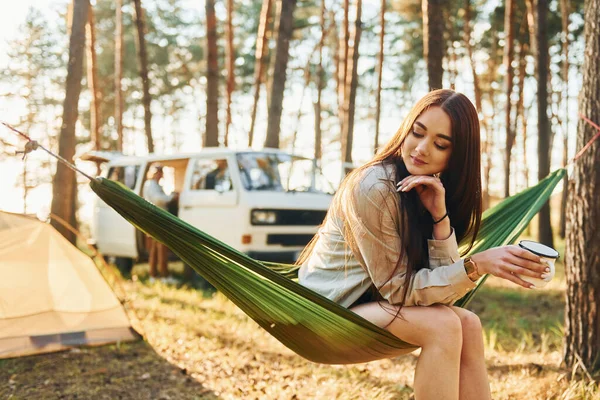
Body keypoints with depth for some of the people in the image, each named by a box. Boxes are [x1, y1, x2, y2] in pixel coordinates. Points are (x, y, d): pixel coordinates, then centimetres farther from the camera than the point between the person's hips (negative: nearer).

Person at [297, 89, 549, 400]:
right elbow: (399, 288, -20)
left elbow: (444, 290, -10)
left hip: (372, 301, 7)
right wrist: (477, 264, -31)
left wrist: (440, 215, -22)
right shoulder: (373, 189, -24)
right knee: (443, 325, -24)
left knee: (468, 325, -11)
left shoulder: (433, 191, -1)